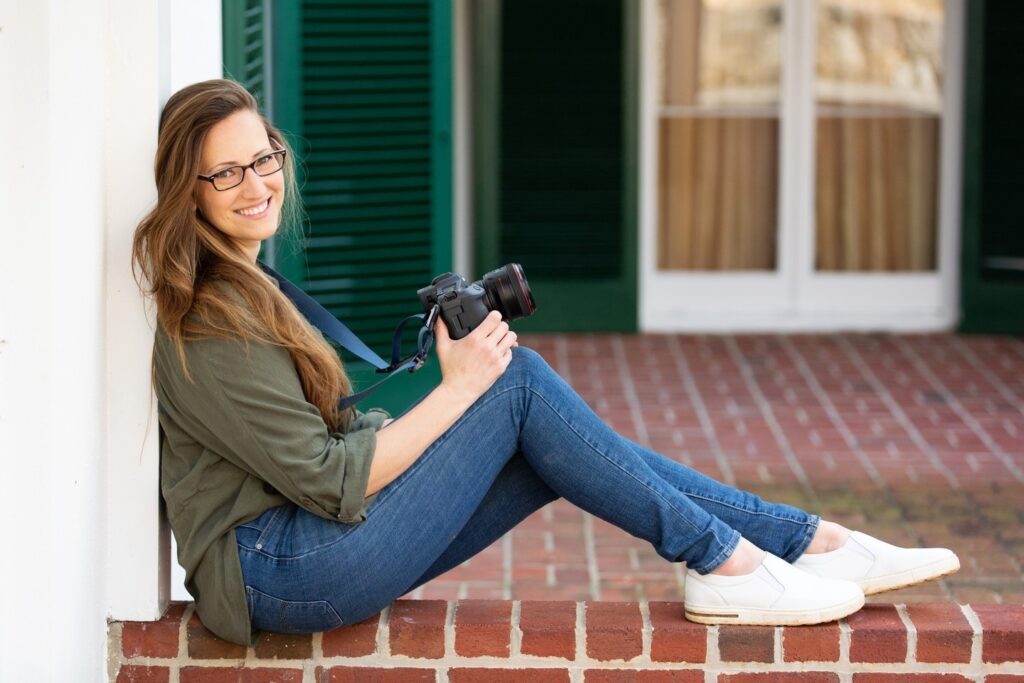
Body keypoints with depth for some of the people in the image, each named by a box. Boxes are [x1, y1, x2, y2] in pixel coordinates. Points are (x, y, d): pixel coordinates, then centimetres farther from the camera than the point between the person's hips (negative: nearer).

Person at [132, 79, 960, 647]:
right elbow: (332, 481, -19)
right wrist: (457, 388, -14)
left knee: (550, 438, 0)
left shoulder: (241, 289, 16)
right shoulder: (209, 325, -17)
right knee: (520, 379, -14)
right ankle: (723, 564, -9)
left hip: (312, 542, 9)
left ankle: (813, 540, 1)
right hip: (279, 574, -9)